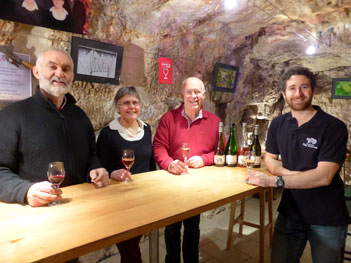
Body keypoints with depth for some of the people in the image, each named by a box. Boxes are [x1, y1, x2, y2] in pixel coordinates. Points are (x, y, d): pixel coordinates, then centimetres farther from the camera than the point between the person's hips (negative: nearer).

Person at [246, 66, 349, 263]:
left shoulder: (334, 127, -16)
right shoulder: (278, 124, 1)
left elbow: (323, 176, -24)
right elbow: (270, 158, 7)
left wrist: (273, 181, -29)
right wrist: (289, 173, -15)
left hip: (326, 220, -3)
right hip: (290, 212, 4)